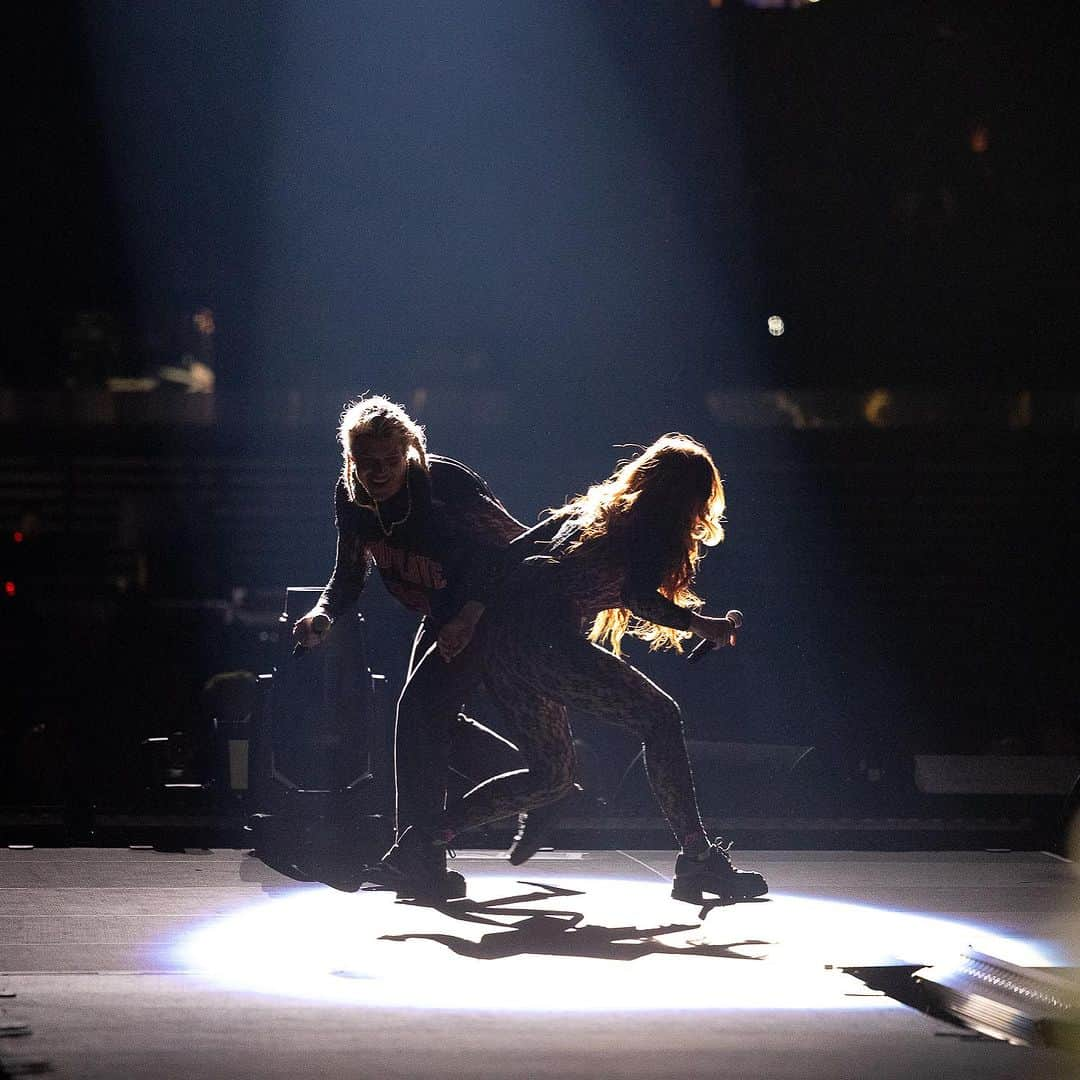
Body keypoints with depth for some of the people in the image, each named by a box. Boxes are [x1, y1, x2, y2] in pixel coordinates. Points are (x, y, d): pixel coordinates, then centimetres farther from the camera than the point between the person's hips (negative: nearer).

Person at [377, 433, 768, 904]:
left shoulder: (593, 507, 27)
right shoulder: (654, 529, 4)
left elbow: (515, 548, 26)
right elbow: (640, 597, -13)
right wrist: (698, 623, -3)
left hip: (498, 638, 8)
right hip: (544, 635, -8)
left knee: (551, 775, 17)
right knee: (658, 715, -2)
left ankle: (426, 836, 8)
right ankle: (696, 858, -9)